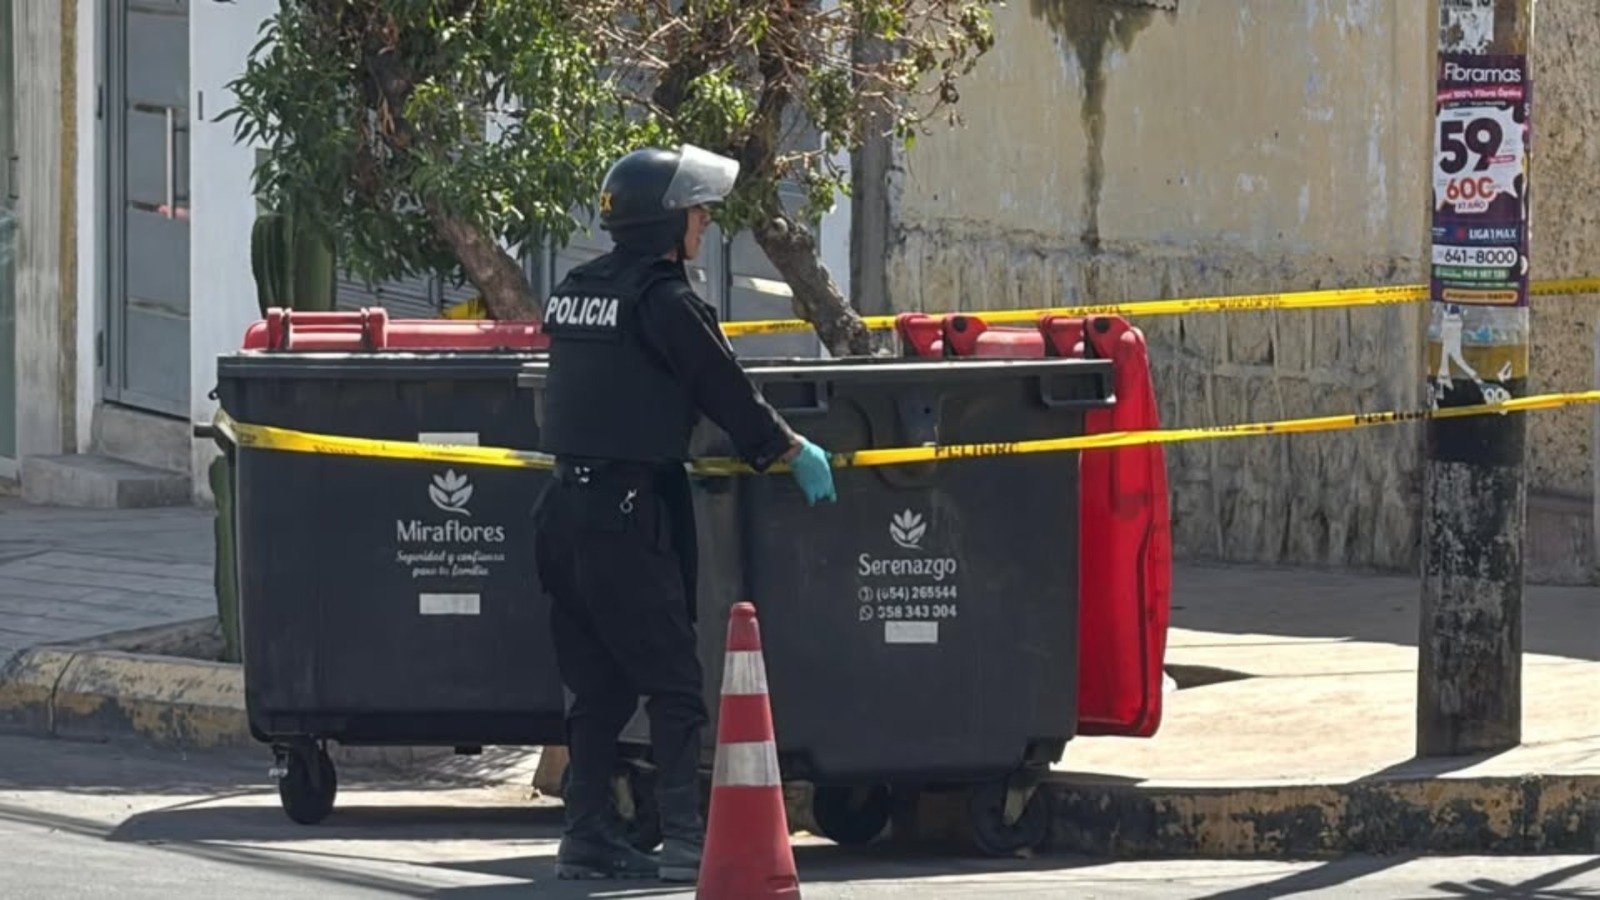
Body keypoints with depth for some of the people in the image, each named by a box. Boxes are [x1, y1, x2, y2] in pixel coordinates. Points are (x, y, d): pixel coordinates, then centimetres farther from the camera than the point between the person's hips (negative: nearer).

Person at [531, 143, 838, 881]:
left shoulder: (574, 293, 13)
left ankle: (588, 835, 11)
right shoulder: (661, 299, -11)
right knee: (673, 683, -5)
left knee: (597, 685, 12)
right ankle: (685, 839, -10)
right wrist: (793, 452, 6)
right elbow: (725, 391, -8)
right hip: (627, 513, -8)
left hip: (566, 507, 8)